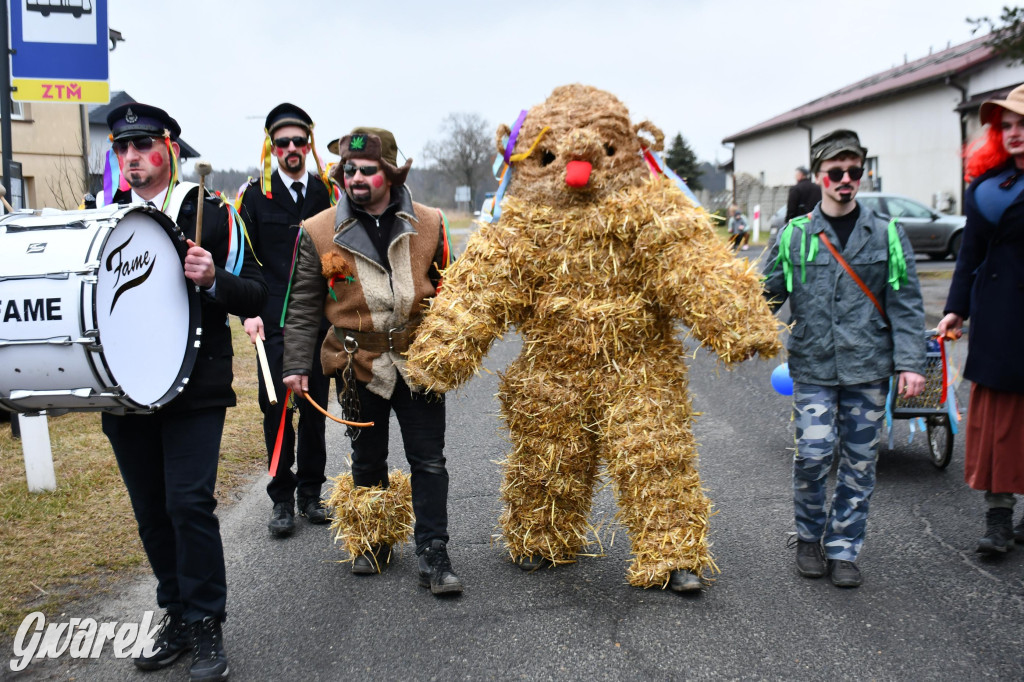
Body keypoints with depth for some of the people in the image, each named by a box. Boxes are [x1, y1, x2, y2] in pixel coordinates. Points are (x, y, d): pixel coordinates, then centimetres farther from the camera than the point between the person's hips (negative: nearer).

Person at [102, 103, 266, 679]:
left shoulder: (212, 214, 1)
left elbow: (256, 295, -1)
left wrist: (212, 280, -20)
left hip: (194, 386, -4)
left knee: (189, 502, -10)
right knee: (152, 512, 9)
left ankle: (207, 624, 4)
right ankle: (177, 616, 23)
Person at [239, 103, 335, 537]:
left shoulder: (327, 192, 8)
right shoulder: (256, 194, 3)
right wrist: (249, 312, -10)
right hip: (273, 322, -2)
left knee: (316, 405, 7)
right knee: (276, 407, -2)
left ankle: (310, 493, 19)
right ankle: (282, 499, 8)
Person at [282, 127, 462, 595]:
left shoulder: (428, 224, 1)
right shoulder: (319, 232, -2)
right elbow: (303, 307, 2)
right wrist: (296, 365, -4)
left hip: (418, 361, 0)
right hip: (360, 364, 0)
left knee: (428, 461, 1)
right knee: (367, 462, 14)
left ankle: (433, 556, 9)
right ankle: (374, 543, 32)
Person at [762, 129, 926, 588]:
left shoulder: (886, 235, 5)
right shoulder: (794, 235, 4)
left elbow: (906, 305, 4)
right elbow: (767, 295, 7)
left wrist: (910, 362, -4)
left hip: (868, 368, 1)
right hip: (813, 366, -1)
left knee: (859, 463, 5)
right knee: (814, 453, -9)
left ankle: (843, 549, 20)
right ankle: (809, 537, 16)